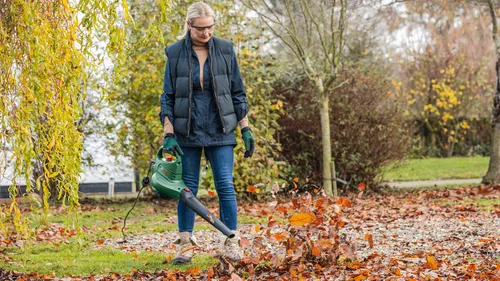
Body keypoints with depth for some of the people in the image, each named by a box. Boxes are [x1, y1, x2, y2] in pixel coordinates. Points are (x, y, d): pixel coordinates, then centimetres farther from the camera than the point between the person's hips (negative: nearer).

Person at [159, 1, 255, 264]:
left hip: (220, 131, 0)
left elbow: (238, 93, 5)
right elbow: (168, 97, 0)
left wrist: (246, 129, 2)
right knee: (187, 187, 4)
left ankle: (231, 242, 4)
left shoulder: (225, 50, 1)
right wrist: (168, 134, -7)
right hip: (187, 131, 0)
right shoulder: (175, 53, -1)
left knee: (225, 185, -4)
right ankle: (185, 244, 11)